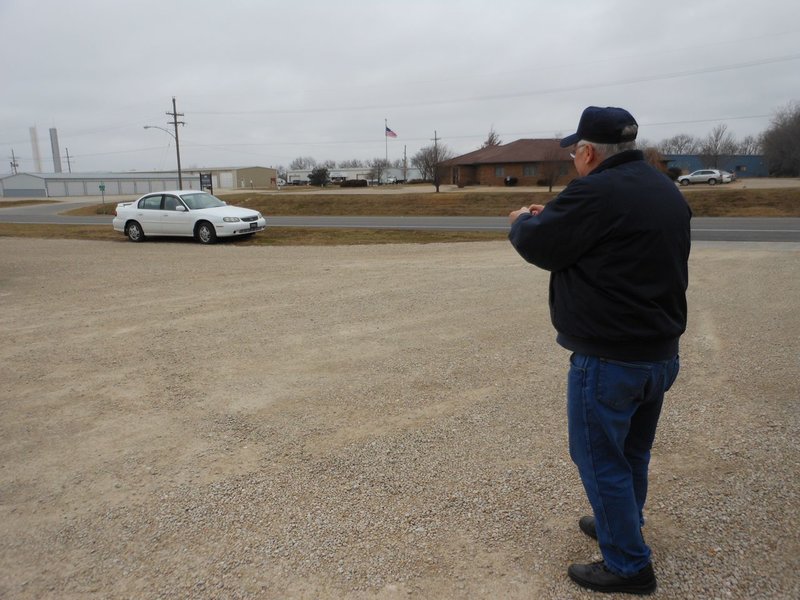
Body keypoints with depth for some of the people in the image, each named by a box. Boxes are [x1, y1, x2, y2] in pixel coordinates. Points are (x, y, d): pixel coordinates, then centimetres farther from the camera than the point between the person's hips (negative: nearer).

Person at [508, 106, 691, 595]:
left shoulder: (597, 192, -20)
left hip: (608, 359, -9)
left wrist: (522, 221, 11)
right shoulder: (666, 190, 9)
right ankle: (620, 527, 43)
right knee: (633, 452, 24)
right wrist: (553, 219, 16)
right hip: (661, 353, 9)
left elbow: (537, 245, -11)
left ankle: (629, 564, 18)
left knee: (600, 458, 7)